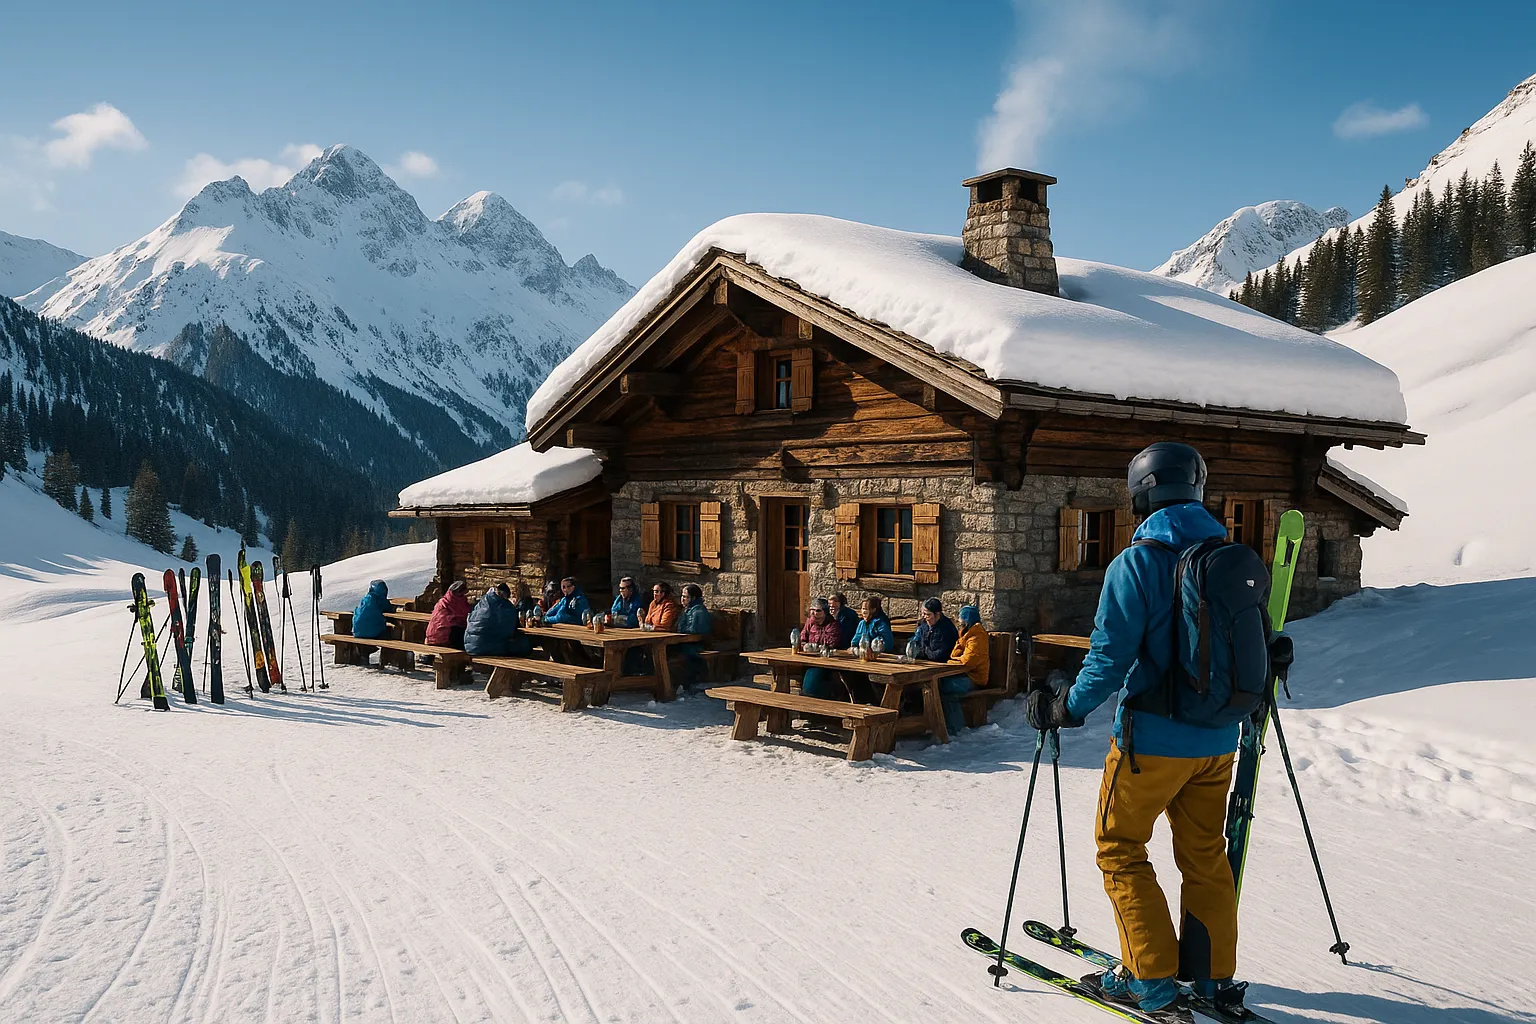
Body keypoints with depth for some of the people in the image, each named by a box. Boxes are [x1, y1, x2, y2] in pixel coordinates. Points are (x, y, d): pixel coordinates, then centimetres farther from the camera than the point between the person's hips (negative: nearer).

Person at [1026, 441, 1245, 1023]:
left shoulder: (1136, 564, -16)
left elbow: (1110, 657, -19)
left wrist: (1067, 709, -5)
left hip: (1153, 739, -6)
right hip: (1217, 740, 6)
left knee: (1119, 849, 8)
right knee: (1204, 854, 19)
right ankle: (1215, 976, 26)